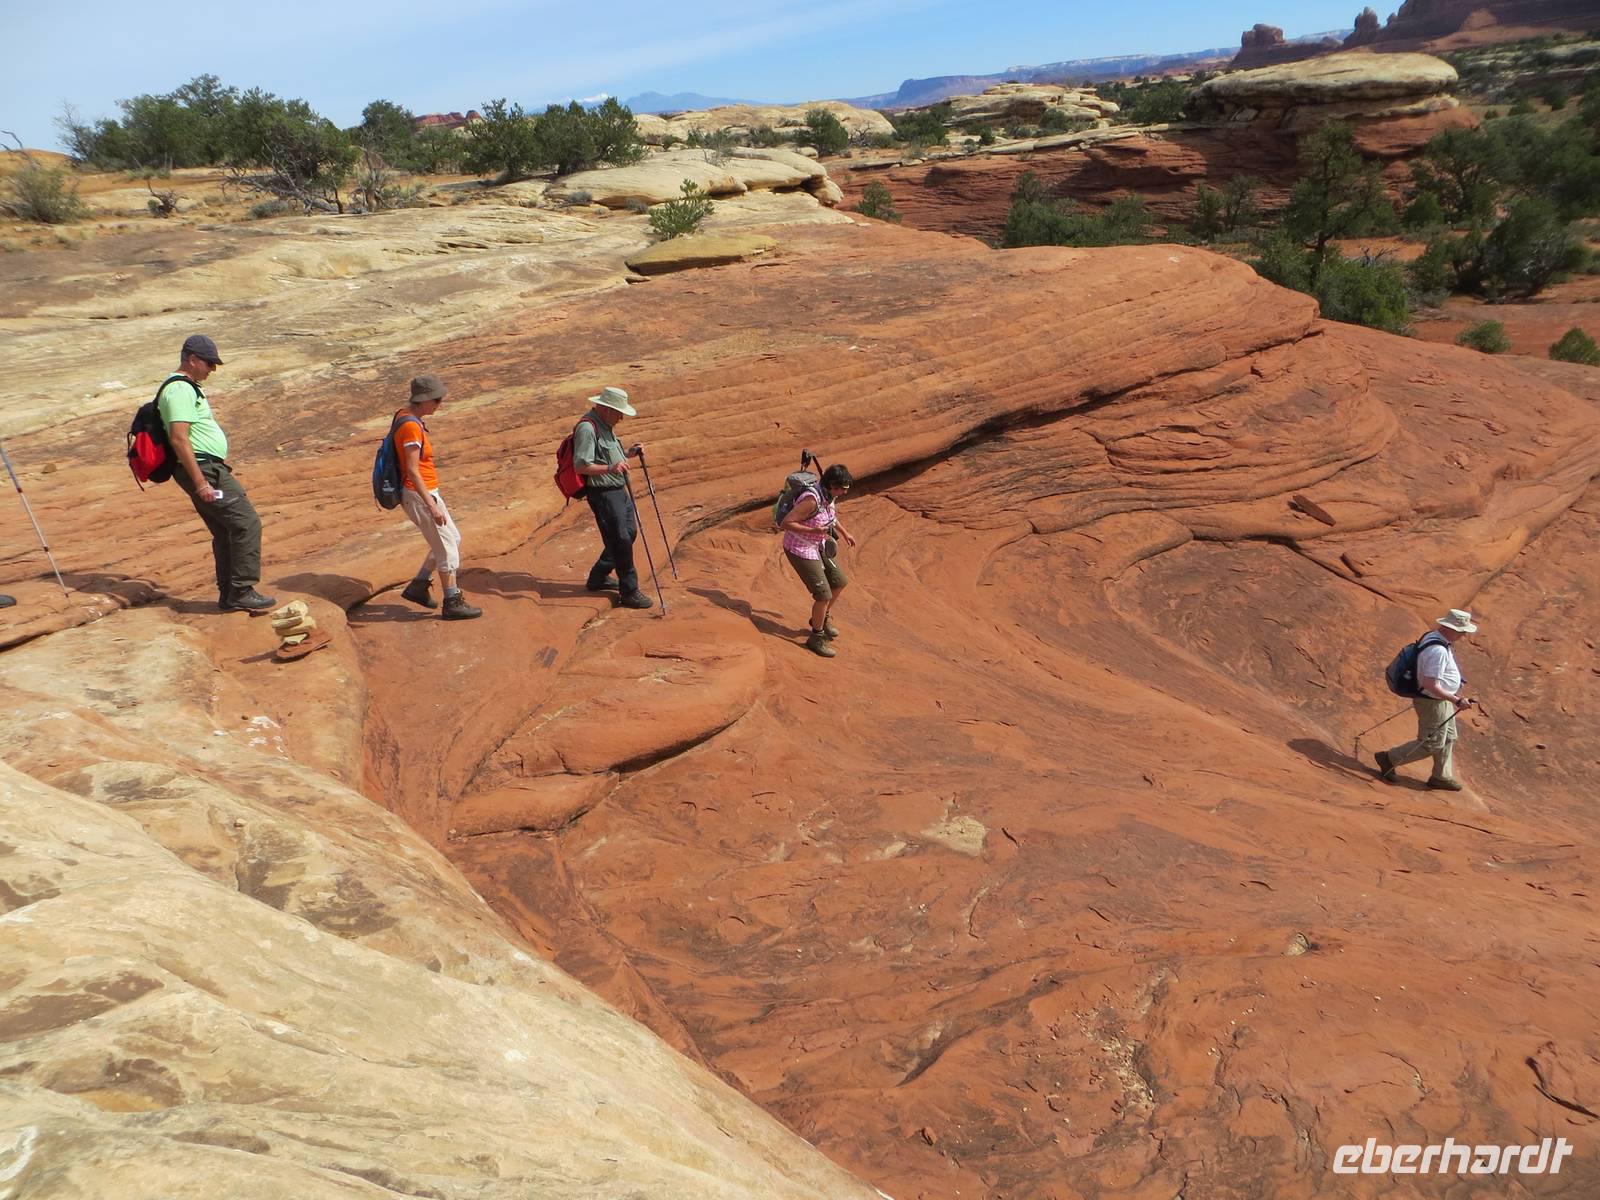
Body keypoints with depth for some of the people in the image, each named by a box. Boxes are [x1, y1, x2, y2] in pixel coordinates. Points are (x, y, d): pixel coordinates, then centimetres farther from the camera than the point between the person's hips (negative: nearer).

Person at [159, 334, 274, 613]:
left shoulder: (187, 387, 19)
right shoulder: (180, 390, -15)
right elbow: (179, 439, -23)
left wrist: (222, 462, 28)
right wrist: (200, 483, -25)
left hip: (210, 468, 11)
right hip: (203, 470, -11)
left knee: (226, 532, 13)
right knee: (246, 523, -12)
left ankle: (229, 596, 18)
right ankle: (242, 592, -11)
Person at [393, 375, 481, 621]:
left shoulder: (405, 416, 9)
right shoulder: (411, 426, -21)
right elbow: (412, 471, -24)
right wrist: (432, 506, -25)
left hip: (427, 492, 10)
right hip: (419, 495, -10)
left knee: (452, 539, 18)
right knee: (446, 547, -2)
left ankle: (418, 586, 24)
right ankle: (452, 603, 6)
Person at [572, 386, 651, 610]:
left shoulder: (606, 425, 13)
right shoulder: (587, 428, -19)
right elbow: (581, 466, -24)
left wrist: (627, 454, 7)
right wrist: (610, 468, -35)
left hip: (618, 489, 10)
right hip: (602, 493, -10)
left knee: (629, 533, 16)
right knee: (621, 541, -8)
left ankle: (598, 578, 28)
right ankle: (629, 592, 1)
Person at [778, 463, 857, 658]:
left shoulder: (830, 496, -4)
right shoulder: (812, 500, -31)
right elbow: (785, 523, -29)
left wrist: (845, 533, 16)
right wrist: (813, 530, -35)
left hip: (817, 546, 9)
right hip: (800, 550, -9)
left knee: (839, 582, 18)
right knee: (824, 594, -7)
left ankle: (822, 618, 42)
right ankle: (816, 638, 12)